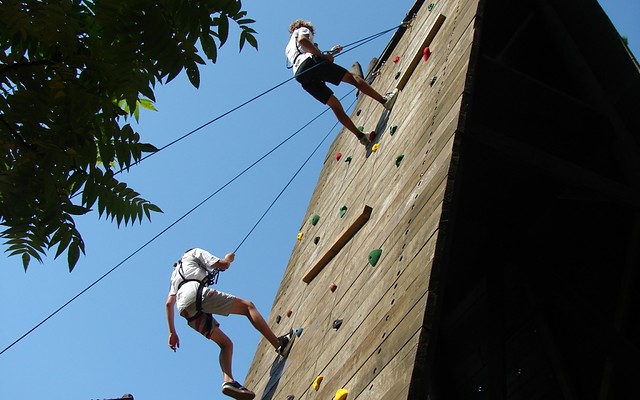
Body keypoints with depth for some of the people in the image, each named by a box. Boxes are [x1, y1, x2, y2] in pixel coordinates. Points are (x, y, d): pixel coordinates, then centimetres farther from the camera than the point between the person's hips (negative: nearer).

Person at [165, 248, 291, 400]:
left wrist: (172, 332, 23)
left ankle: (228, 380, -15)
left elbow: (169, 303, 27)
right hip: (196, 293, -6)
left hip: (186, 310, 6)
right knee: (247, 306, 1)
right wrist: (228, 258, 36)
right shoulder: (195, 252, 24)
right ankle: (279, 344, -11)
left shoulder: (176, 274, 40)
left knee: (226, 343, 9)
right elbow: (223, 265, 12)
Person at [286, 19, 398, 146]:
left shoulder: (288, 49, 41)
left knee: (335, 105, 4)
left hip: (300, 75, 7)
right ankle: (384, 100, -17)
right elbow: (302, 40, -3)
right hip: (310, 62, -7)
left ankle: (361, 136, -3)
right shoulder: (302, 29, 22)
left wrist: (329, 53, 38)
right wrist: (323, 56, -3)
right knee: (352, 77, -5)